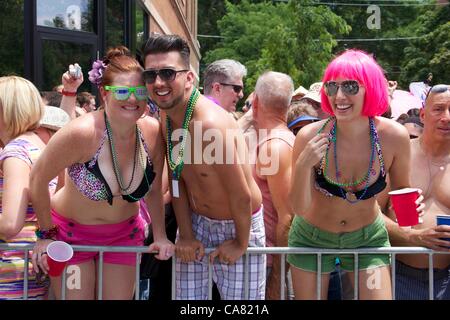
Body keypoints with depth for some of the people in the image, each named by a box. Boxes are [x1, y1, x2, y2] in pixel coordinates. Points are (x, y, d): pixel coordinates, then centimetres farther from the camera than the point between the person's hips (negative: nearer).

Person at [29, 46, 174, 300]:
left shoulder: (153, 132, -15)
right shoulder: (82, 132, -29)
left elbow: (153, 191, 1)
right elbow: (38, 179, -16)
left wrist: (160, 237, 0)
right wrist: (46, 235, -7)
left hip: (125, 233, 4)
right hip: (71, 231, -3)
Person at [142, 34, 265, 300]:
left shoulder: (210, 123, -31)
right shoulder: (167, 115, -6)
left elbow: (242, 196, -24)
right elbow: (177, 179, 2)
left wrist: (241, 243, -11)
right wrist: (186, 235, -1)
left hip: (239, 225, -6)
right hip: (197, 221, 6)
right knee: (186, 297, 12)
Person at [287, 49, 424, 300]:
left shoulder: (394, 136, -19)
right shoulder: (310, 136, -23)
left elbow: (402, 192, -2)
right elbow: (299, 208, -20)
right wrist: (303, 166, -36)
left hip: (368, 237, 1)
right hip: (312, 238, 0)